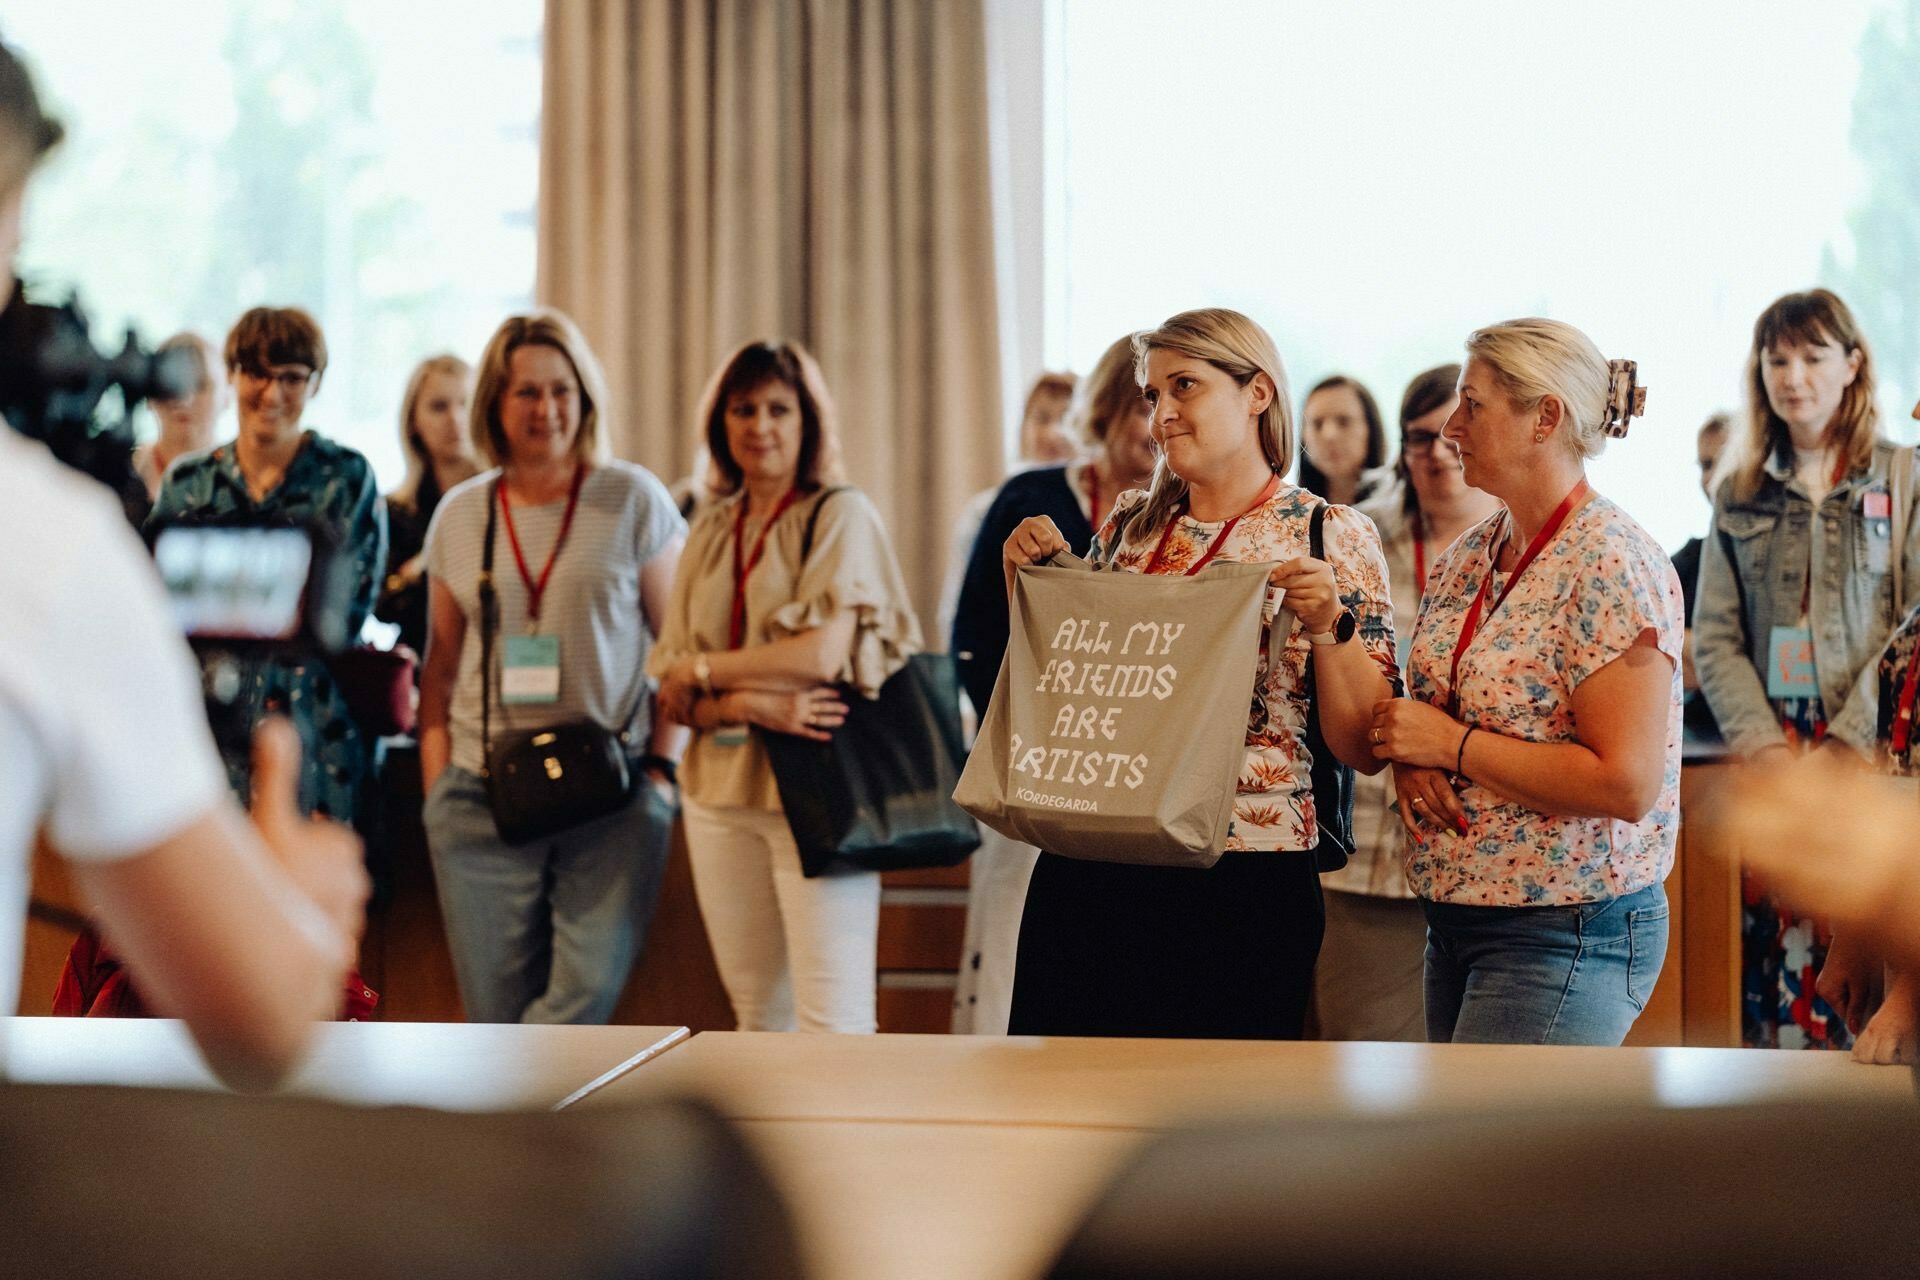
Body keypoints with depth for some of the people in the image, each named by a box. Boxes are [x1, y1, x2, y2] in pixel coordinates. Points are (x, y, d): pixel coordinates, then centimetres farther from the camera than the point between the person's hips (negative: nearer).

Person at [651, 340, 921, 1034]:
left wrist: (704, 672, -3)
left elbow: (823, 654, -15)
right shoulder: (710, 531, 13)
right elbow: (673, 692, 8)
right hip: (721, 790, 6)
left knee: (830, 1015, -9)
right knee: (757, 1012, 10)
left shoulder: (842, 515, -2)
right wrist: (747, 704, -13)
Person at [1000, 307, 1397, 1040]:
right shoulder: (1129, 524, 10)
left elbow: (1363, 750, -6)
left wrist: (1329, 624, -20)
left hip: (1242, 889, -4)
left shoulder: (1331, 535, -3)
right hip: (1086, 872, 4)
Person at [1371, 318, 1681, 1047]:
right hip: (1457, 918, 8)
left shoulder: (1611, 565, -15)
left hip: (1567, 933, -8)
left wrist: (1452, 745, -16)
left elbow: (1626, 783, -22)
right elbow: (1424, 709, 21)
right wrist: (1410, 759, -3)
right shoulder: (1467, 556, 10)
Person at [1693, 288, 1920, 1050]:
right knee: (1774, 943, 0)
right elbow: (1714, 637, 8)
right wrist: (1763, 743, -6)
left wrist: (1849, 744, -12)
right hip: (1772, 758, 3)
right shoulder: (1740, 494, 12)